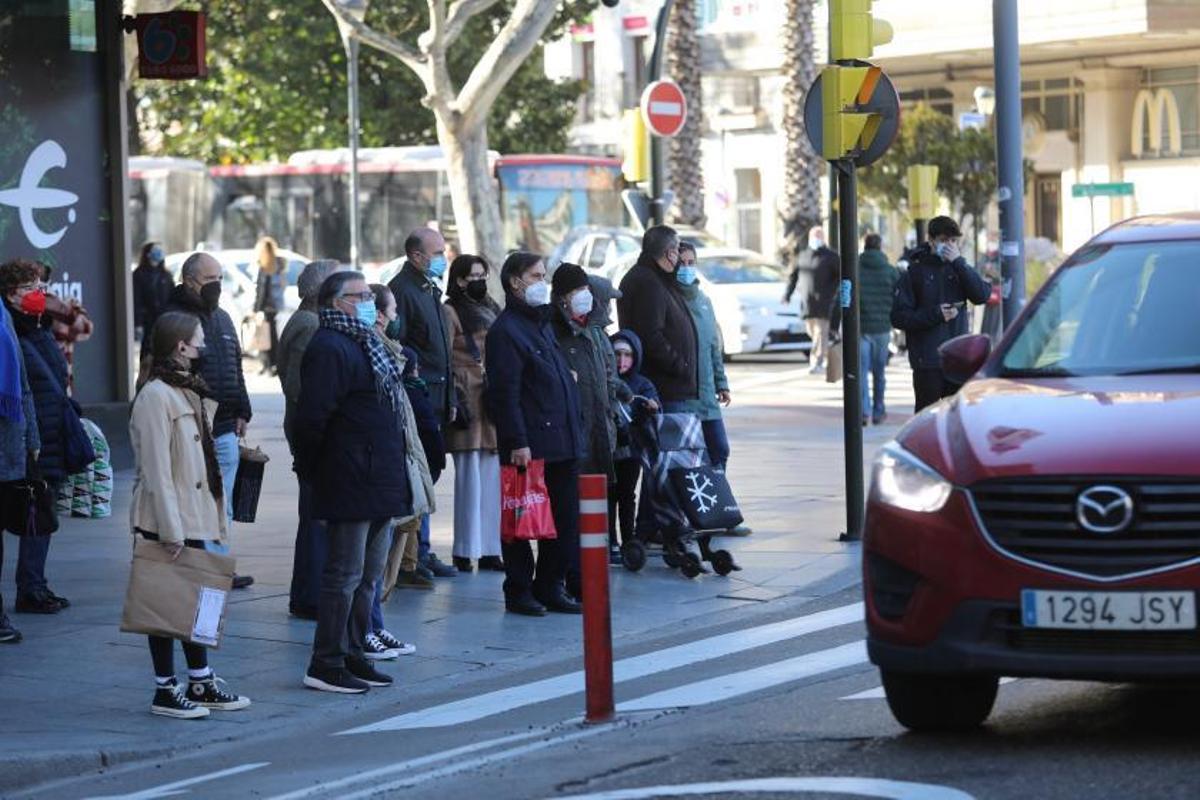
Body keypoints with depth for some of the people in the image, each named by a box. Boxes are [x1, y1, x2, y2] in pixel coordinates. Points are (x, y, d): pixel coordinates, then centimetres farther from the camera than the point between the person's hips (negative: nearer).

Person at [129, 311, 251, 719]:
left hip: (193, 517, 9)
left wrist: (212, 515, 17)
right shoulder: (155, 396, -15)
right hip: (167, 521, -9)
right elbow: (156, 469, -19)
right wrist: (170, 529, -22)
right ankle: (165, 690, 4)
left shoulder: (189, 392, 16)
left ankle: (201, 684, 22)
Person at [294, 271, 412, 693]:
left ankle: (352, 654, 22)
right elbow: (312, 417, -20)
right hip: (351, 483, -10)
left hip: (380, 480, 10)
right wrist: (310, 467, -12)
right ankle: (326, 665, -2)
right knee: (345, 575, -7)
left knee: (369, 575, 15)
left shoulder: (365, 344, 19)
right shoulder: (328, 347, -15)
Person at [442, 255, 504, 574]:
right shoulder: (451, 312, -3)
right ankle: (466, 552, -5)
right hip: (470, 402, -7)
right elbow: (445, 360, -9)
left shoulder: (490, 309, 20)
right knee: (470, 475, -8)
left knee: (493, 476, 8)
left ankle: (490, 550, 12)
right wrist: (455, 400, -17)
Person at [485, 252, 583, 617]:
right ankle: (519, 590, 6)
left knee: (566, 519, 9)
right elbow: (505, 392, -15)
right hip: (530, 446, -9)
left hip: (562, 443, 9)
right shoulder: (506, 331, -9)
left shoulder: (543, 324, 20)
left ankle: (550, 587, 18)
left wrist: (574, 433, 19)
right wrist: (517, 443, -20)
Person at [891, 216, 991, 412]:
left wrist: (959, 263, -12)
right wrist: (934, 315, -14)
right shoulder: (915, 272, 0)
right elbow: (899, 317, -4)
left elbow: (982, 295, -7)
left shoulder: (958, 269, 11)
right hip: (927, 361, -3)